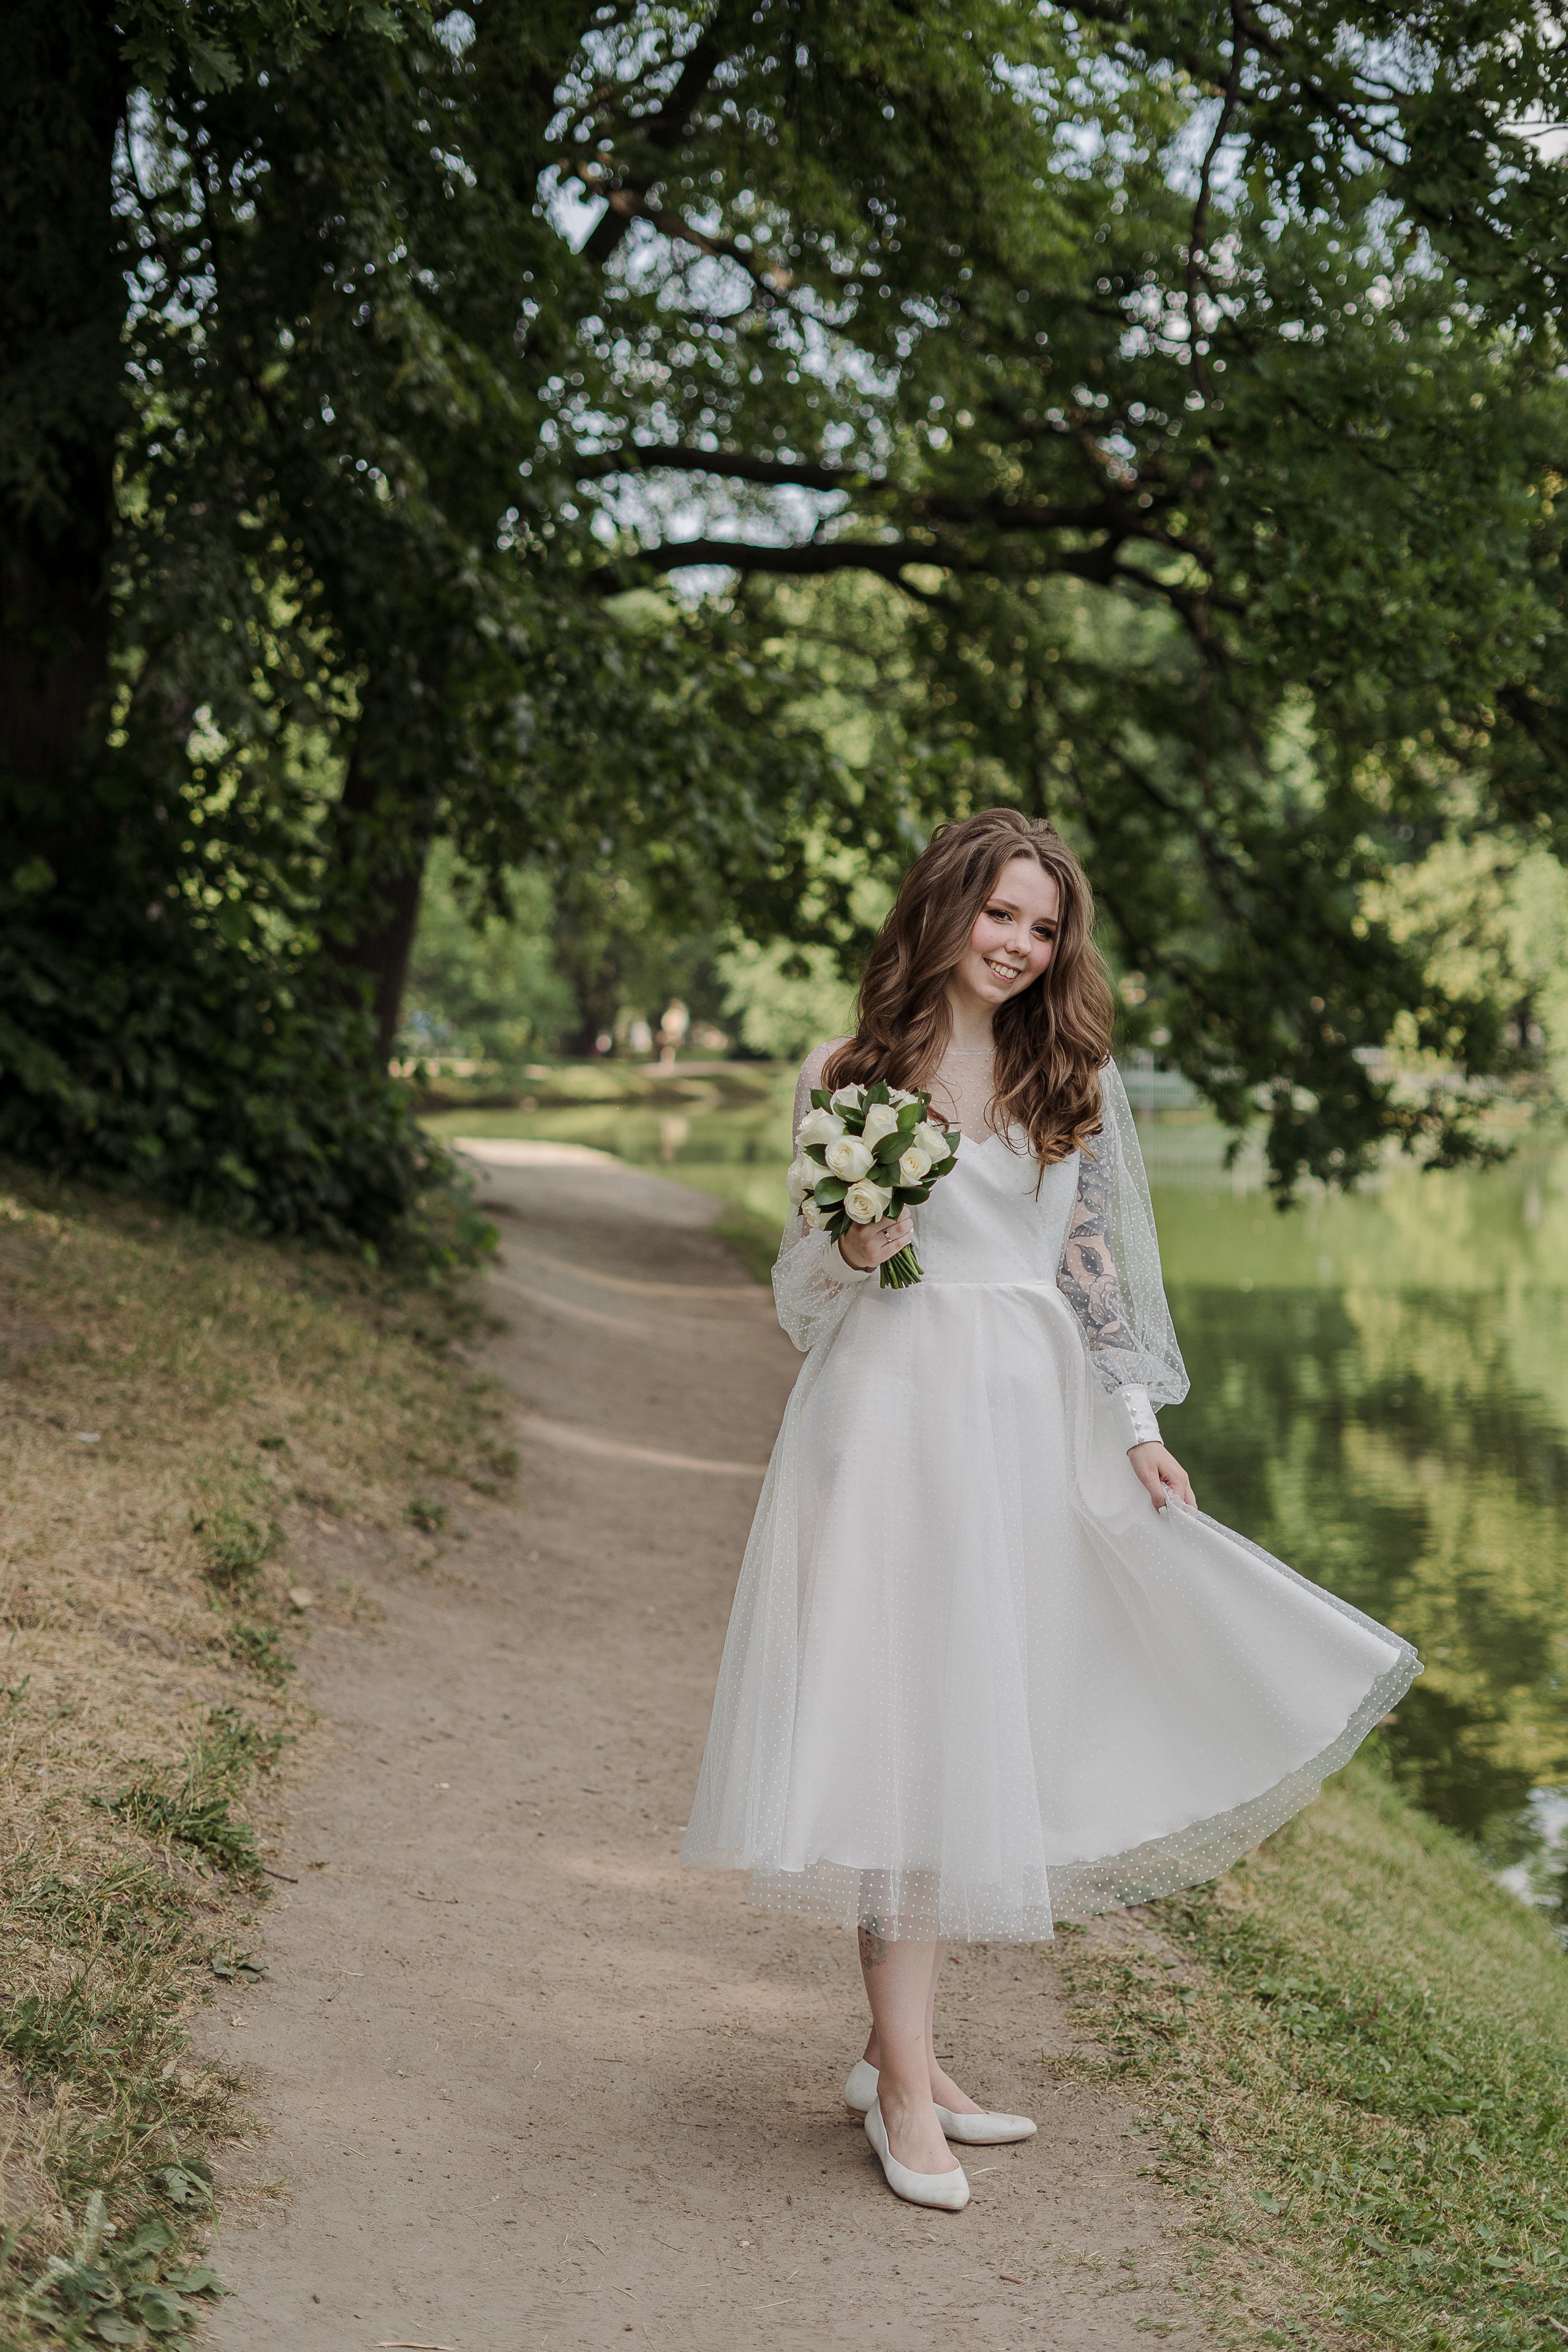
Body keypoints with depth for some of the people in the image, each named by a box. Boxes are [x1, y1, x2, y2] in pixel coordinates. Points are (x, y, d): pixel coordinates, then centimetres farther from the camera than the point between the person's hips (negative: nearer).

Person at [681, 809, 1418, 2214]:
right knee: (901, 1719, -6)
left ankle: (904, 2054, 16)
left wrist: (1138, 1426, 5)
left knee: (976, 1726, 5)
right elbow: (802, 1281, 5)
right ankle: (904, 2080, -1)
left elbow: (1091, 1264, 11)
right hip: (892, 1415, -3)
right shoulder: (849, 1073, 2)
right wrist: (856, 1248, -16)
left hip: (1031, 1424, 3)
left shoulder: (1074, 1073, 10)